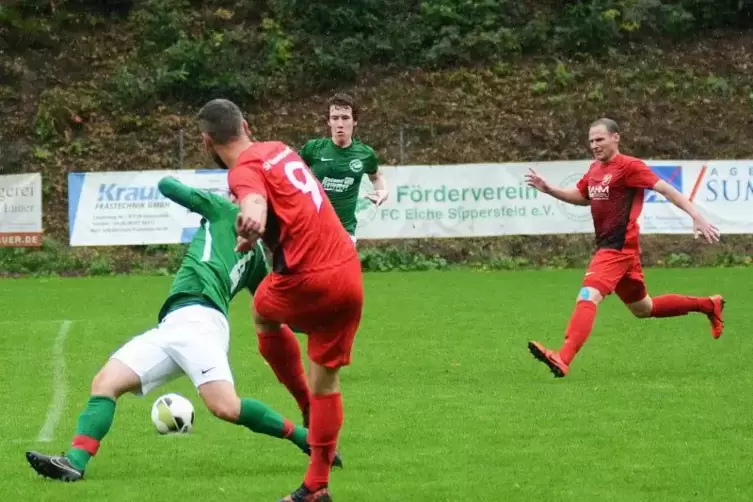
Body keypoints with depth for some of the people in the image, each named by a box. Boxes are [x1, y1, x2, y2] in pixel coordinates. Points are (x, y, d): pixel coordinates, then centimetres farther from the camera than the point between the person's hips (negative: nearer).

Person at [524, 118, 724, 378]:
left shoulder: (629, 166, -12)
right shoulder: (595, 169, 13)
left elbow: (666, 189, -16)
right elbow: (581, 196, 30)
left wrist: (696, 216, -24)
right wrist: (548, 189, 16)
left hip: (618, 248, -10)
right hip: (607, 247, 10)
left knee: (587, 298, -24)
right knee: (643, 308, 22)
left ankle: (562, 359, -35)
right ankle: (708, 305, 38)